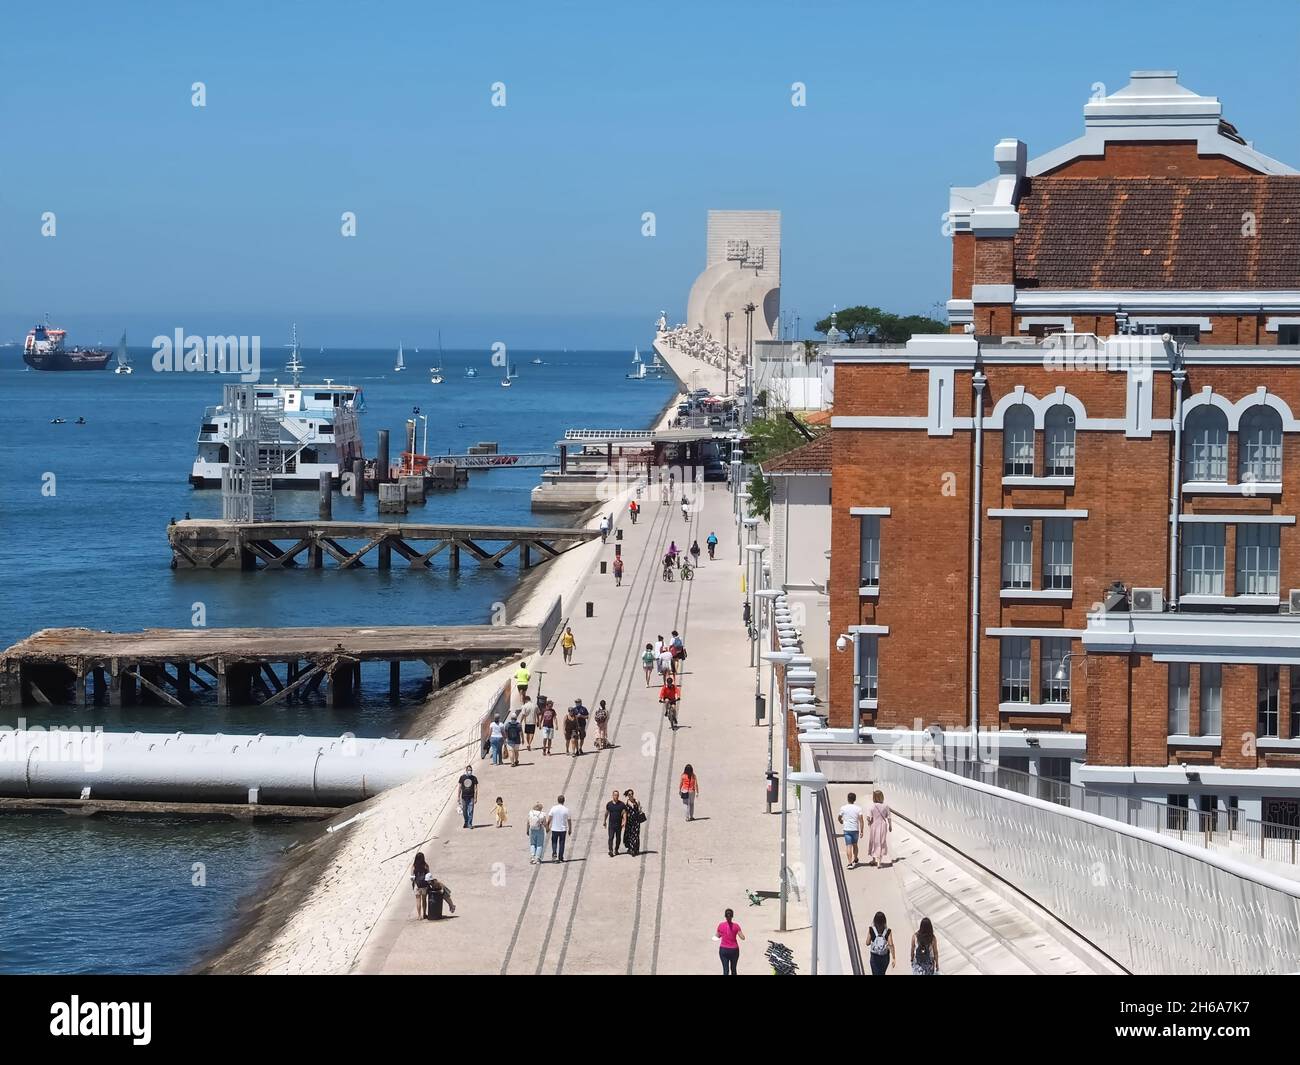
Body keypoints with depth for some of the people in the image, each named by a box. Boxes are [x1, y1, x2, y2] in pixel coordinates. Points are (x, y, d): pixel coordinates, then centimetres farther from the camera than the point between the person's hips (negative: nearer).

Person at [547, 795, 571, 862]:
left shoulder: (553, 808, -6)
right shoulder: (566, 809, -6)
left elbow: (549, 819, -6)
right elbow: (569, 820, -3)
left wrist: (547, 827, 5)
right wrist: (569, 829, 7)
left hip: (554, 829, 0)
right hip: (563, 829, 0)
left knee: (554, 842, 14)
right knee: (561, 843, 9)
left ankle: (554, 853, -9)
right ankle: (560, 857, 11)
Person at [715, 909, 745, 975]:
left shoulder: (721, 926, -7)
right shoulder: (736, 926, -11)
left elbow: (717, 936, 7)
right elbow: (742, 937, -11)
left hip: (723, 949, 0)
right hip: (734, 950, 0)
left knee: (725, 970, 1)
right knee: (733, 969, 19)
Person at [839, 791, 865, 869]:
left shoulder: (843, 808, -3)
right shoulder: (858, 808, -3)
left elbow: (839, 818, 9)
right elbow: (861, 820, -8)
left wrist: (841, 822, 32)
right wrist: (861, 831, -5)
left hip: (847, 830, -2)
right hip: (855, 829, 2)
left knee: (848, 846, -4)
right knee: (855, 845, 20)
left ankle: (850, 863, -14)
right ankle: (855, 860, 37)